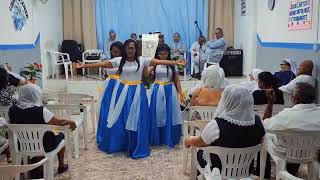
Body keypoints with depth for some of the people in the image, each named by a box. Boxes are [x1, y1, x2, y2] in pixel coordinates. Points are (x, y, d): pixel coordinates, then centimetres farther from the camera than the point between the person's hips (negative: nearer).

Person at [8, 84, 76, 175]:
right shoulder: (41, 110, -26)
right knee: (61, 135, 24)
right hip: (44, 146, -4)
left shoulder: (12, 110, -12)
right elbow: (59, 122, -14)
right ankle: (61, 166, 36)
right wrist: (70, 122, 6)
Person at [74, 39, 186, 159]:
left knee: (136, 120, 2)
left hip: (137, 93, -1)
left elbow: (160, 61, -9)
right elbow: (101, 64, -5)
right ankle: (117, 145, 27)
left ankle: (137, 148, 18)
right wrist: (84, 65, -11)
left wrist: (176, 63, -16)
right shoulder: (119, 60, -1)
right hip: (123, 92, 1)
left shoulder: (142, 60, -3)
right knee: (119, 119, 7)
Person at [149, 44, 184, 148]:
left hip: (170, 91, 0)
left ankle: (170, 139, 15)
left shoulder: (173, 65, 2)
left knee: (170, 115, 2)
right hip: (157, 91, 0)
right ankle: (156, 139, 20)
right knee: (157, 115, 5)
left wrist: (180, 93, 0)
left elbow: (177, 80, 5)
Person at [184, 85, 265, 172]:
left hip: (221, 168, -4)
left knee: (200, 152, 22)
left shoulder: (218, 124, -31)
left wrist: (188, 141, 8)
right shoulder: (257, 122, -19)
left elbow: (198, 142, -14)